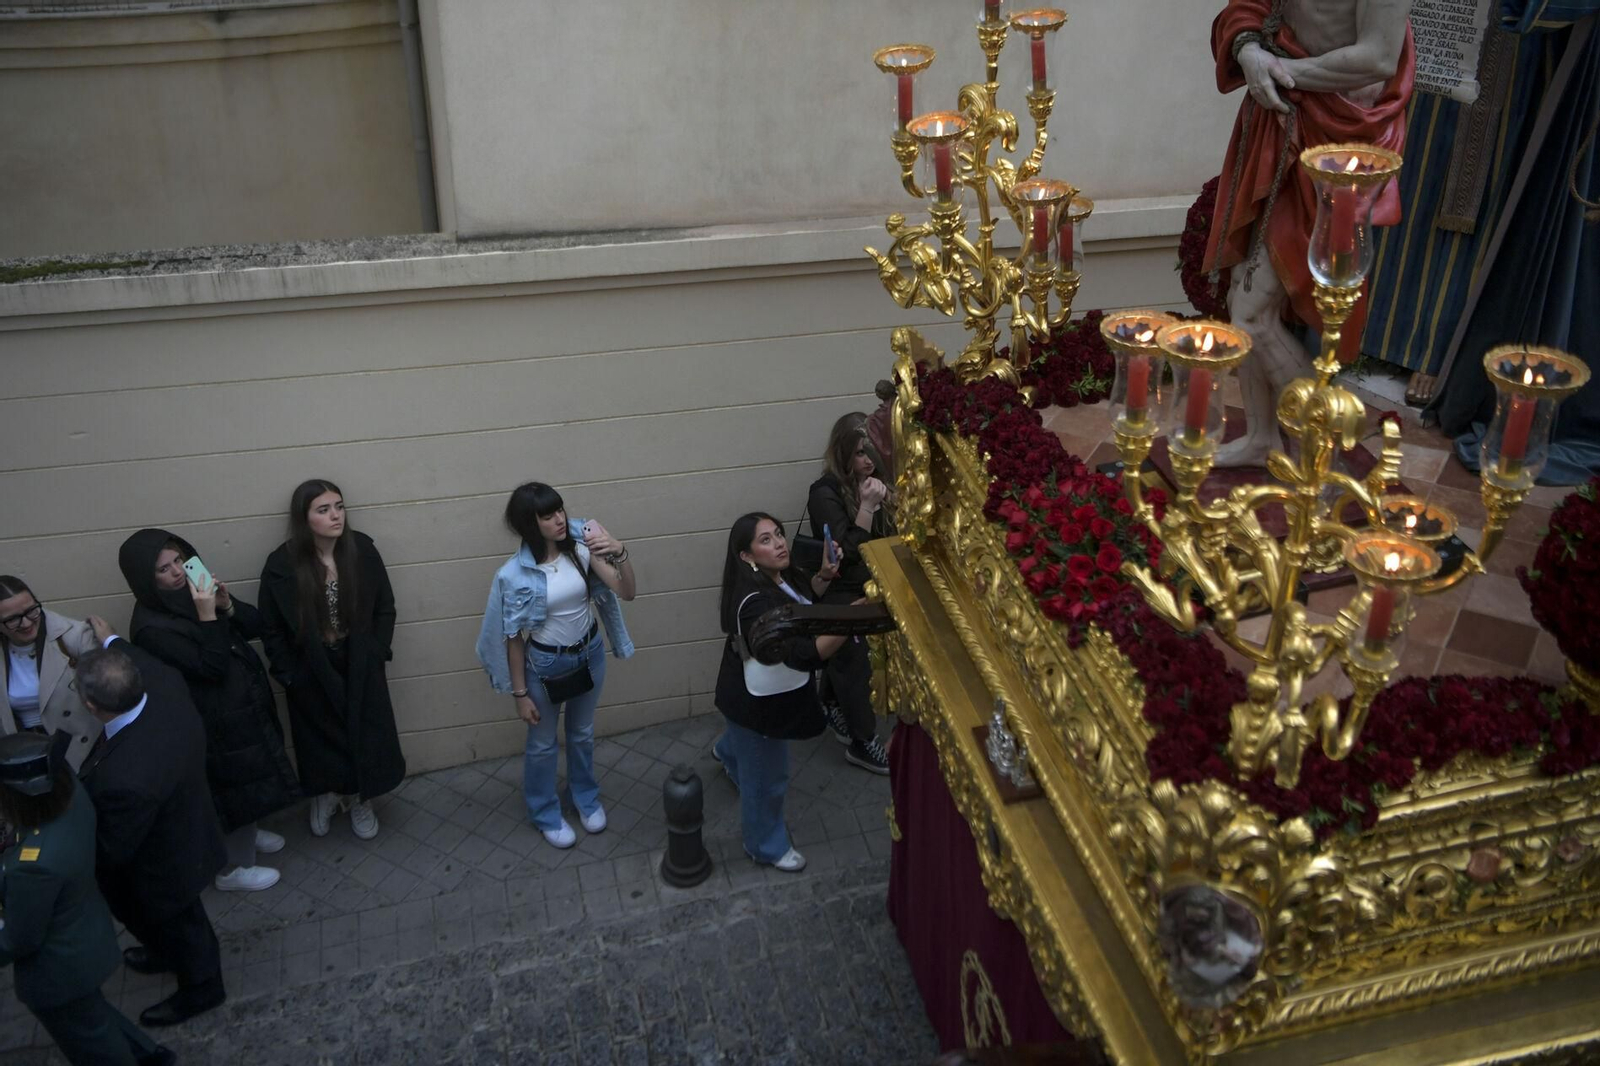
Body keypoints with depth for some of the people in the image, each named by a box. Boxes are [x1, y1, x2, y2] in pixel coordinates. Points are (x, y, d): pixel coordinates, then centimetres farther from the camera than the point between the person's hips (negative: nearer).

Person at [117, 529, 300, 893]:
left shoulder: (195, 591, -5)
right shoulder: (151, 628, -26)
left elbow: (255, 625, -3)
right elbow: (212, 668, -28)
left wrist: (226, 604, -21)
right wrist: (208, 616, -34)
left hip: (245, 707, 8)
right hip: (218, 722, -8)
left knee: (249, 779, 27)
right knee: (233, 786, 9)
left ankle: (248, 834, 52)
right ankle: (232, 869, 30)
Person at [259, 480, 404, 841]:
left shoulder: (362, 549, -13)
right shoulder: (282, 565, -18)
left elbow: (385, 608, -1)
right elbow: (271, 629, -7)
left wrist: (376, 652, -5)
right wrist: (288, 675, -7)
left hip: (359, 667, 1)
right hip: (311, 672, -1)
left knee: (363, 736, 13)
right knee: (322, 738, 16)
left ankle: (359, 799, 38)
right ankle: (325, 796, 43)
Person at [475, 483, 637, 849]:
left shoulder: (581, 547, -16)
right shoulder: (515, 574, -23)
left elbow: (626, 592, -18)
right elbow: (513, 637, -13)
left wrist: (619, 552, -37)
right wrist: (520, 693, -8)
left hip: (589, 654, 3)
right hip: (545, 664, -3)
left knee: (582, 734, 26)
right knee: (542, 743, 18)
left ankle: (586, 798, 51)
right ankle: (546, 813, 43)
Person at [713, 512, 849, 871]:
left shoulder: (779, 575, -12)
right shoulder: (756, 603, -39)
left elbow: (805, 599, 10)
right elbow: (805, 654, -46)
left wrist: (825, 575, -9)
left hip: (772, 689, 9)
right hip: (759, 701, -9)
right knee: (766, 778, 14)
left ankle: (727, 752, 74)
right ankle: (766, 847, 39)